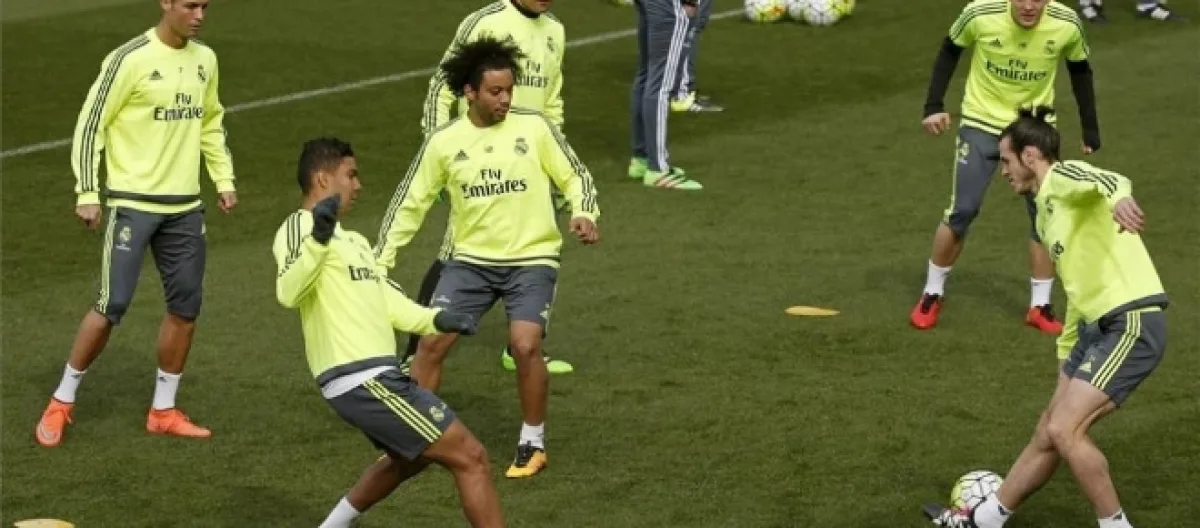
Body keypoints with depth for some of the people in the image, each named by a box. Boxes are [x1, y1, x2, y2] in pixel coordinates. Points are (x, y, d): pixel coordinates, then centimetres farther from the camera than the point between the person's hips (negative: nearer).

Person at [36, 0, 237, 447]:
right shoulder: (130, 59, -13)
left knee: (186, 306, 6)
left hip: (185, 206, 6)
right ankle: (62, 402, 8)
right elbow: (90, 124, -10)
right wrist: (87, 194, -13)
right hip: (132, 202, -6)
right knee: (113, 304, -8)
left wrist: (223, 179, 14)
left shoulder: (205, 59, 8)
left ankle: (163, 411, 19)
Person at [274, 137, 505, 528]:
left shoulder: (352, 240, 23)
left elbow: (385, 301, 23)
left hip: (376, 375, 10)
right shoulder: (300, 226, -7)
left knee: (409, 457, 35)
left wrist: (433, 320, 6)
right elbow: (288, 293, -25)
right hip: (362, 379, -10)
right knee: (470, 458, -10)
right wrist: (318, 240, -40)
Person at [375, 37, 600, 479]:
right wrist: (380, 260, 3)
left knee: (525, 345, -20)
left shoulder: (534, 127, -6)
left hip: (532, 259, -2)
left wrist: (584, 214, -16)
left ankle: (533, 444, 1)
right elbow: (410, 202, 6)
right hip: (471, 259, 2)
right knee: (431, 342, -6)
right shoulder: (444, 142, -3)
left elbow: (575, 176, 4)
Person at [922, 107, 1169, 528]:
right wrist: (1066, 353, 32)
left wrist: (1120, 199, -59)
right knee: (1048, 435, 17)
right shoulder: (1047, 211, 21)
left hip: (1133, 323, -10)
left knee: (1064, 431, -15)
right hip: (1097, 326, 10)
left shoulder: (1063, 177, -9)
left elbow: (1107, 180, -35)